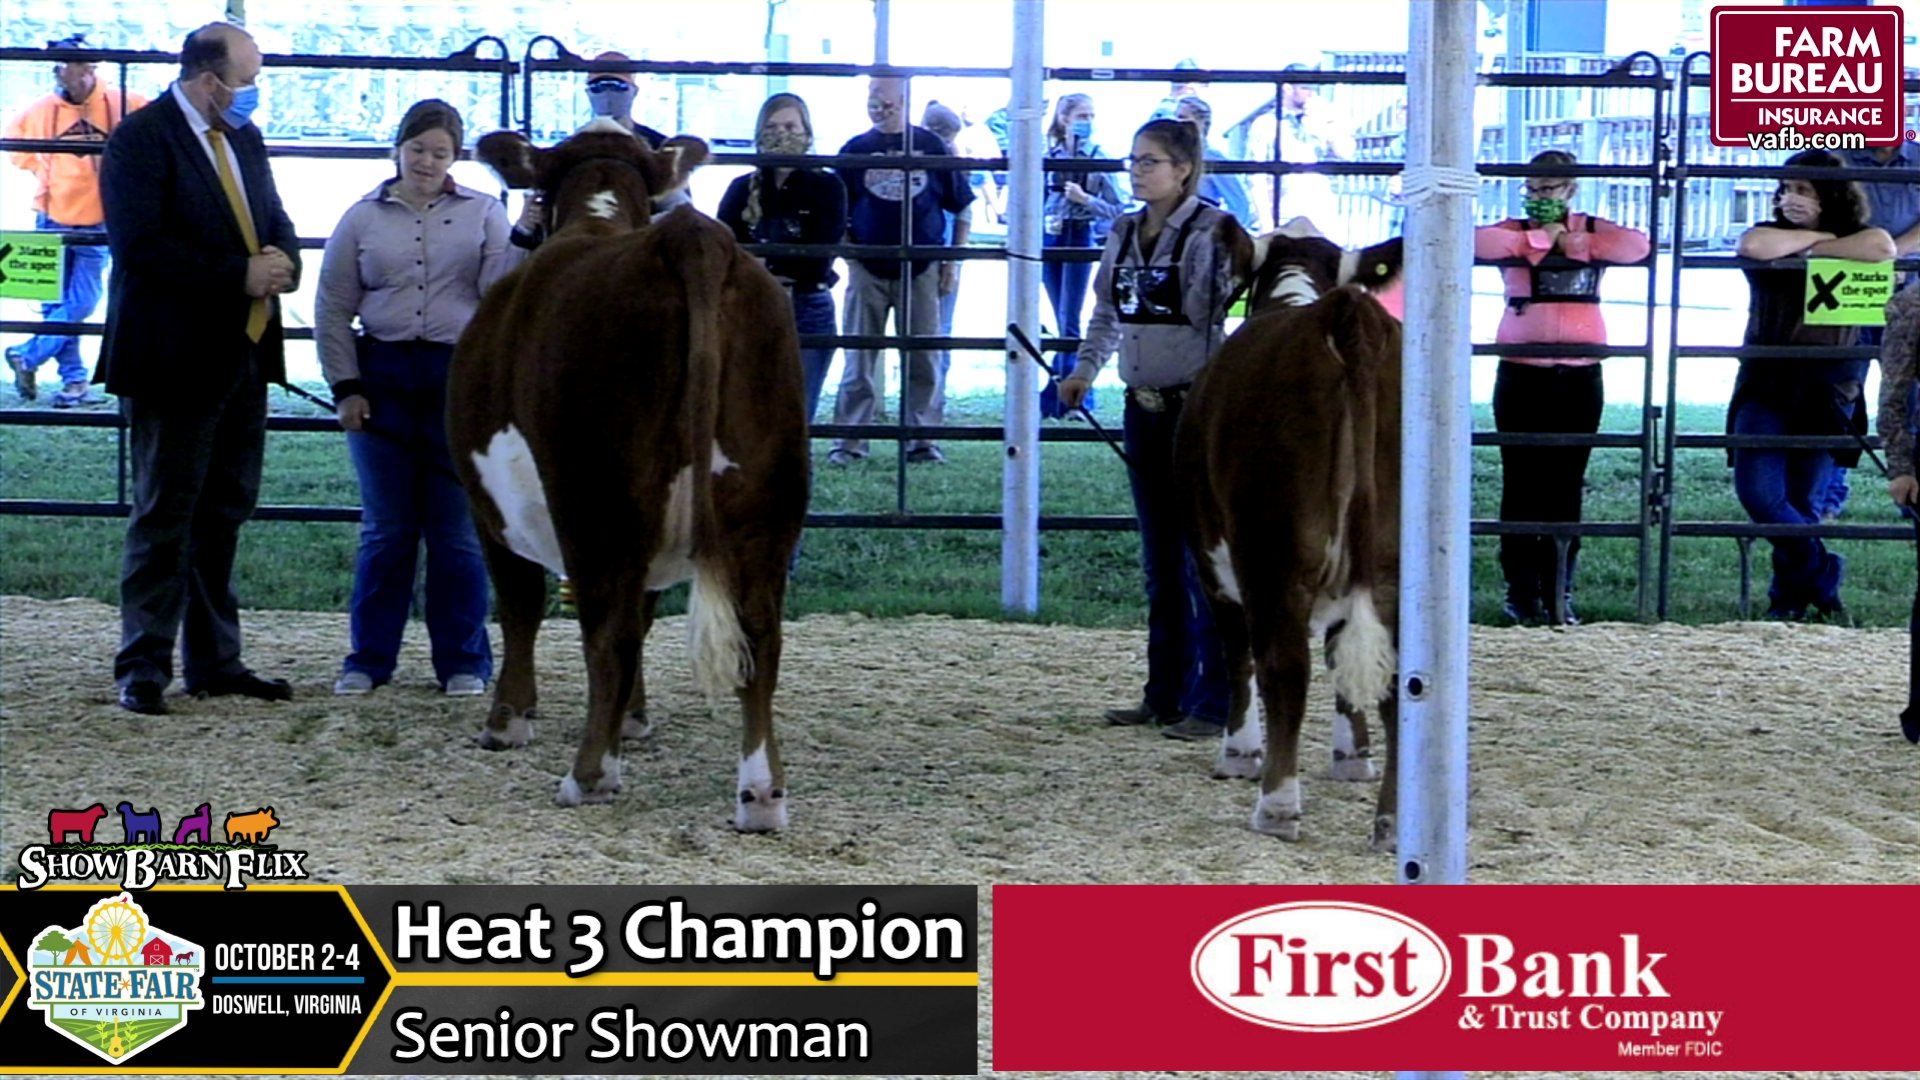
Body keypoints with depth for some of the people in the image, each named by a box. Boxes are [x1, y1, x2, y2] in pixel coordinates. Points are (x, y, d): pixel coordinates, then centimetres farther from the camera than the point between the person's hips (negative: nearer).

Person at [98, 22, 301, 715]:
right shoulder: (141, 139, -12)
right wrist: (241, 276, -20)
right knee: (164, 516, -2)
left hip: (242, 355, 8)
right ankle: (143, 667, 5)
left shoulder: (244, 138, 13)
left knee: (224, 515, 13)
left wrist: (282, 261, -5)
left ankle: (214, 662, 21)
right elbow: (140, 247, -21)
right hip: (175, 359, -8)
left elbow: (274, 221, 20)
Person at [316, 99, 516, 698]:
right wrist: (345, 387, 0)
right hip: (383, 377, 1)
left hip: (460, 379, -1)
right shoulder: (363, 219, 5)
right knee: (385, 529, 8)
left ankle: (463, 662, 12)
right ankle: (369, 658, 16)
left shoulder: (483, 213, 4)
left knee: (458, 530, 4)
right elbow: (333, 310, 7)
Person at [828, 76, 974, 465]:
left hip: (922, 270, 0)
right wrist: (850, 259, -4)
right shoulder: (856, 150, 3)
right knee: (859, 359, 1)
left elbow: (961, 207, 7)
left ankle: (921, 440, 11)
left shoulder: (930, 146, 2)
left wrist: (953, 263, 2)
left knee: (924, 359, 3)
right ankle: (850, 442, 4)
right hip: (868, 270, 0)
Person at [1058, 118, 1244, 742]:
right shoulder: (1124, 233, 10)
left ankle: (1211, 704, 2)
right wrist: (1084, 372, 19)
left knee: (1203, 561, -4)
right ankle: (1165, 694, 22)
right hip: (1144, 409, 7)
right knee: (1159, 562, 14)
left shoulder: (1214, 231, -11)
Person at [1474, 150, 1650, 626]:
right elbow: (1476, 241, -15)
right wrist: (1535, 239, -10)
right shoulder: (1515, 231, 7)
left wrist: (1573, 242, -9)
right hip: (1522, 375, -1)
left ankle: (1559, 591, 7)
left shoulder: (1591, 231, 10)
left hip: (1579, 376, 1)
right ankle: (1521, 590, 4)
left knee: (1566, 485, 2)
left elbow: (1637, 246, -10)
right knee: (1522, 485, -2)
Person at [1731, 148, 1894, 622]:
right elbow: (1752, 246, -21)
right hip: (1765, 387, 1)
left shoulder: (1852, 243, 4)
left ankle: (1789, 598, 20)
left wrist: (1811, 249, -12)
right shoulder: (1770, 234, 5)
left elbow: (1883, 248, -21)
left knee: (1800, 504, 3)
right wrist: (1817, 237, -10)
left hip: (1826, 393, -1)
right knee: (1757, 492, -16)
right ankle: (1822, 578, 1)